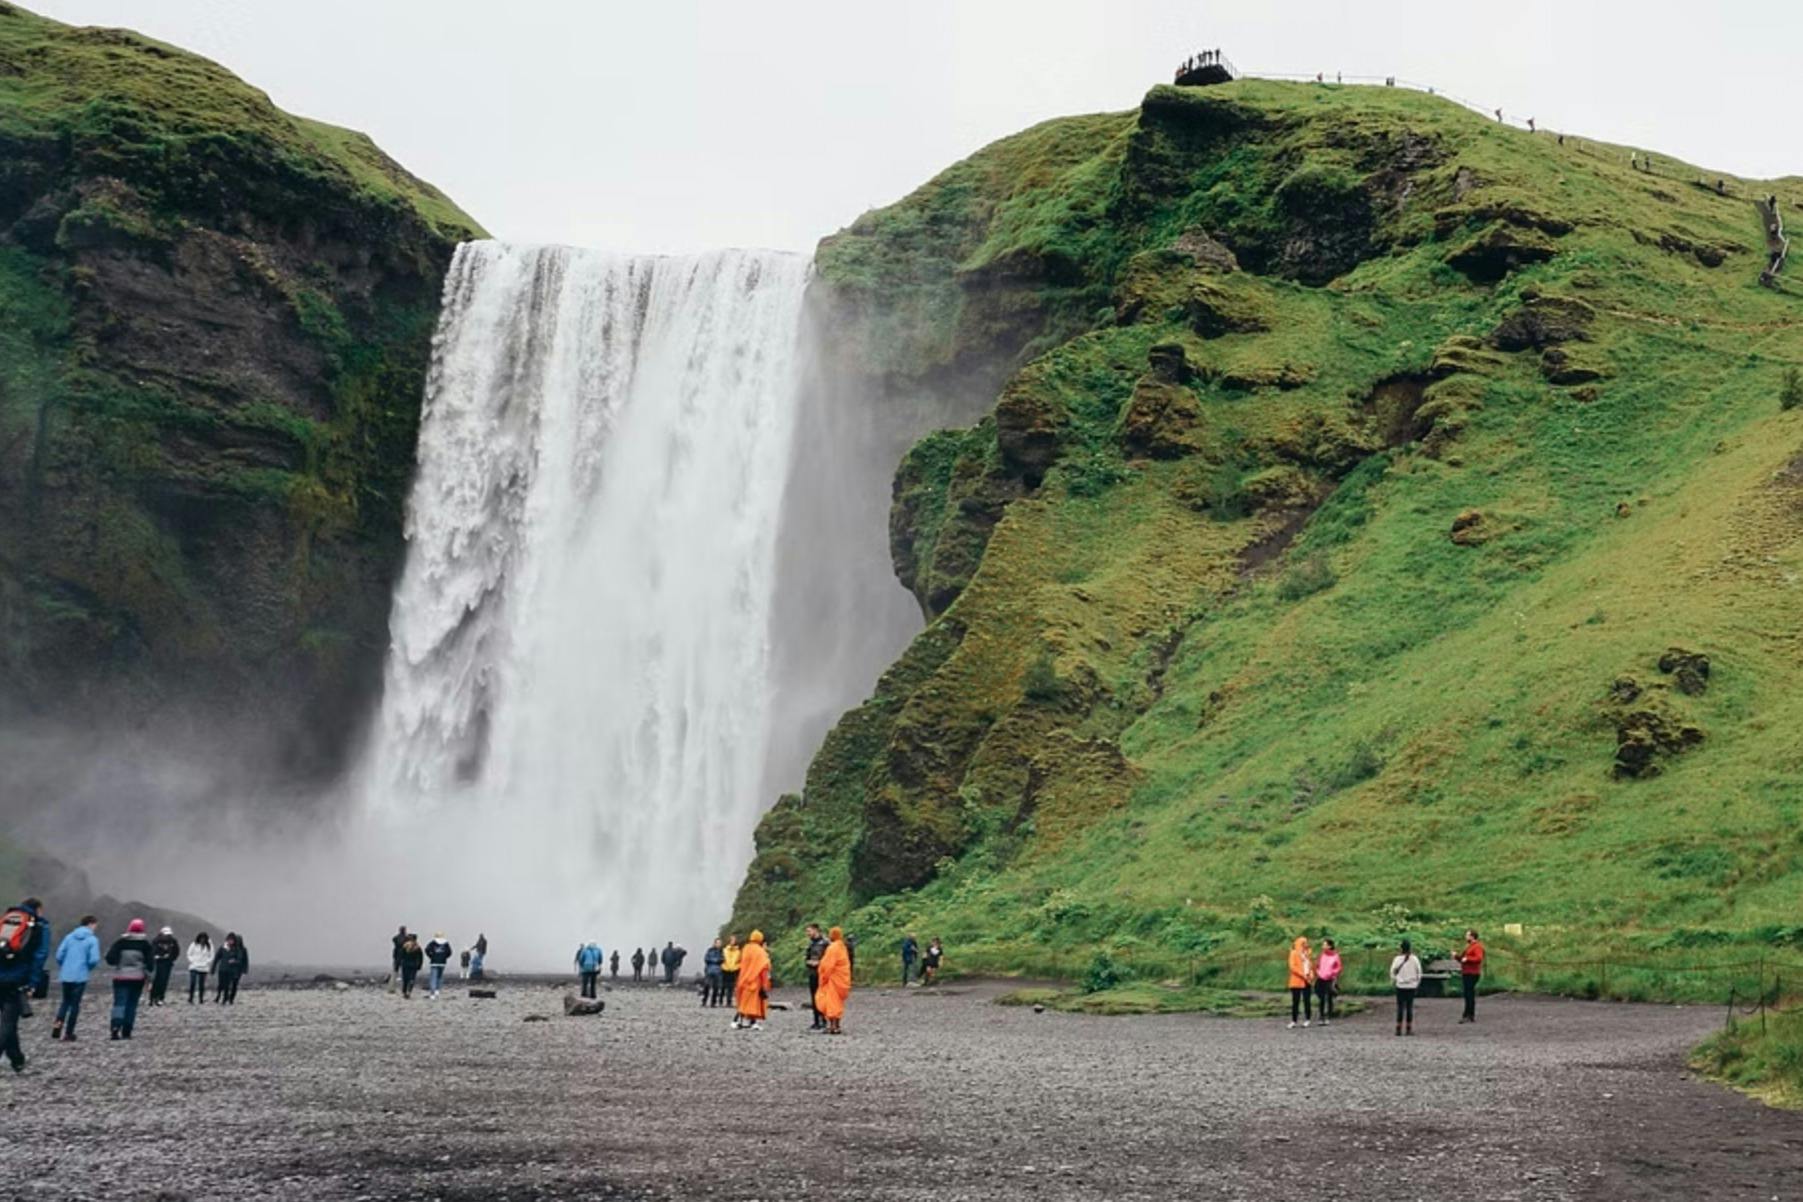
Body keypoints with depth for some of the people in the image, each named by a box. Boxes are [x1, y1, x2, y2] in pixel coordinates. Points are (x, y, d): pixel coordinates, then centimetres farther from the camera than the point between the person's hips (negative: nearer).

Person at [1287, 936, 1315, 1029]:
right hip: (1297, 981, -4)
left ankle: (1307, 1020, 9)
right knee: (1295, 1001, -3)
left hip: (1307, 981, 4)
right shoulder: (1294, 953, -2)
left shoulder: (1307, 953, 15)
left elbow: (1311, 965, 18)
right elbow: (1292, 966, -11)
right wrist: (1303, 975, -17)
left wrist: (1311, 974, -1)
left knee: (1306, 1000, 1)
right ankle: (1293, 1021, 1)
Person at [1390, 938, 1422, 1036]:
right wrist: (1417, 982, 15)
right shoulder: (1414, 959, -5)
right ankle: (1409, 1029, 5)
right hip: (1411, 986, 1)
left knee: (1400, 1007, 3)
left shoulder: (1397, 959, -8)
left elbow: (1393, 972, -3)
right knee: (1410, 1007, 6)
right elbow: (1419, 972, 1)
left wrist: (1393, 982, 14)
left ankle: (1399, 1029, 0)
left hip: (1400, 986, -1)